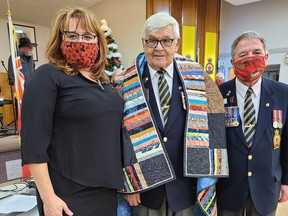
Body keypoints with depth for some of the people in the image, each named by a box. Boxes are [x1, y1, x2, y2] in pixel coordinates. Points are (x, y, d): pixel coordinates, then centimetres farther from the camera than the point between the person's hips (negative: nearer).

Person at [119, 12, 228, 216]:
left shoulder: (197, 77, -4)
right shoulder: (129, 83, -5)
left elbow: (214, 126, -4)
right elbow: (122, 133, -5)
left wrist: (208, 177, -8)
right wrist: (127, 182, -5)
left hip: (187, 184, 1)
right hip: (144, 185, 0)